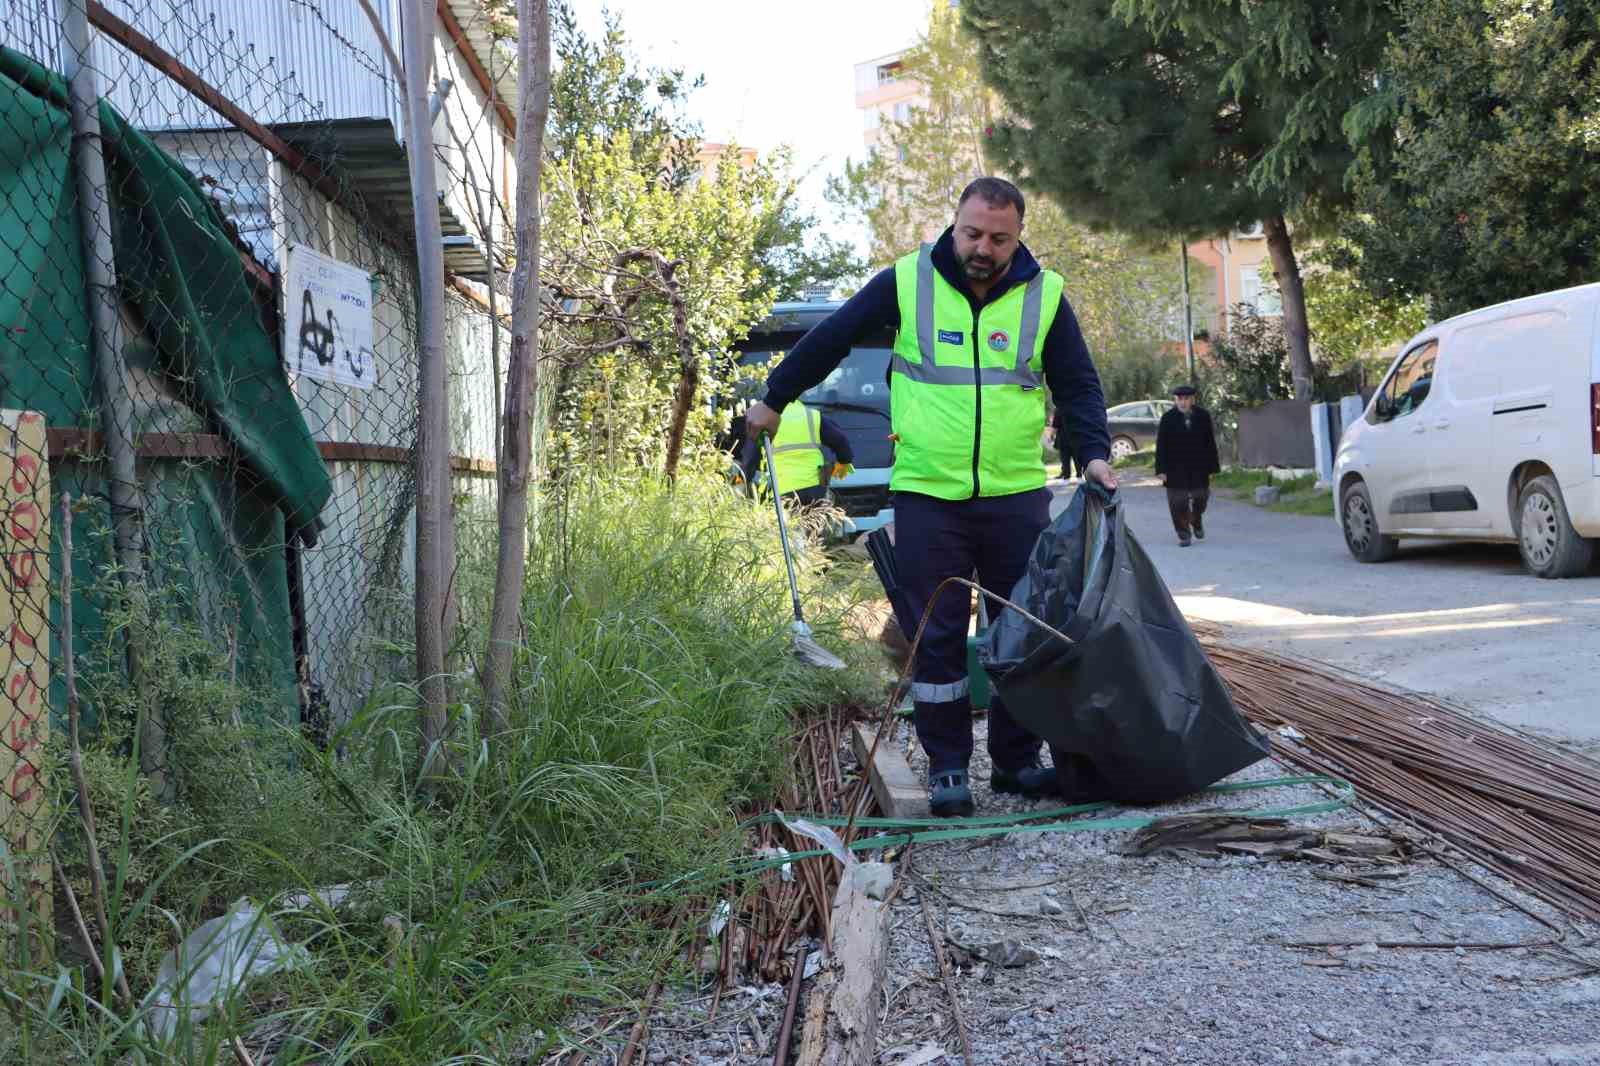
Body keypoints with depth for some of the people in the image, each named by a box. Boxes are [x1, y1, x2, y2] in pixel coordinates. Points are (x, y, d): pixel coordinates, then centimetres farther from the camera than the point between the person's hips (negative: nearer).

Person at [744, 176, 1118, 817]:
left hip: (1016, 496, 2)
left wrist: (1093, 452, -7)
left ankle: (1017, 760, 19)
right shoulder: (905, 282, -2)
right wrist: (774, 398, 17)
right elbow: (830, 339, 10)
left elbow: (1078, 385, 9)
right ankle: (947, 768, 13)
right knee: (938, 636, 2)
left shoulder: (1045, 295, 2)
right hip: (927, 496, -1)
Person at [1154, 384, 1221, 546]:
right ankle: (1184, 534, 11)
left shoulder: (1203, 416, 0)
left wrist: (1212, 467, 0)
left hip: (1198, 467, 2)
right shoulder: (1168, 418, -5)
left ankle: (1197, 521, 40)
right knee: (1178, 503, -1)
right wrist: (1161, 470, -10)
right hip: (1176, 469, -2)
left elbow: (1210, 443, 3)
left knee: (1201, 498, 10)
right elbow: (1161, 446, -5)